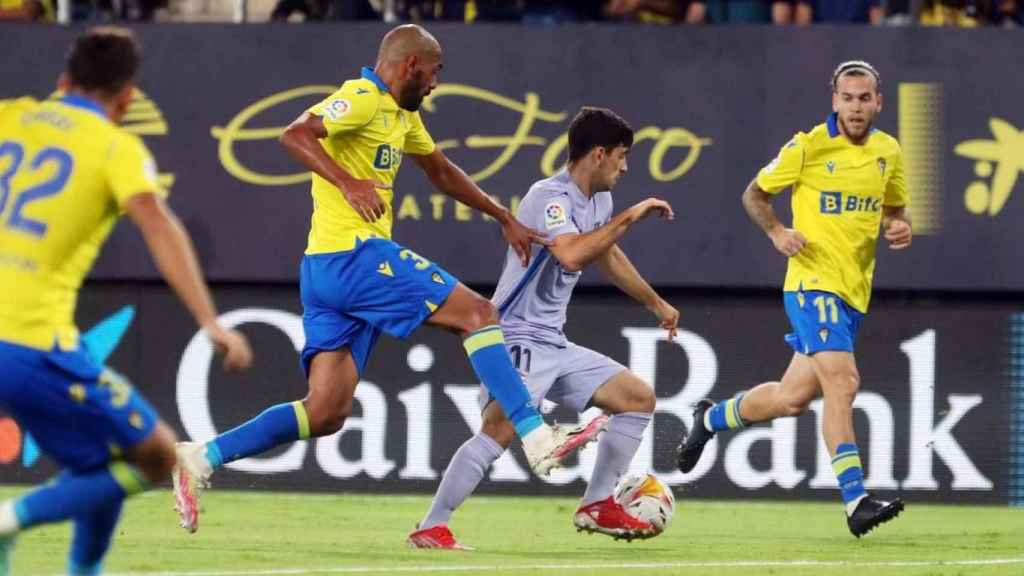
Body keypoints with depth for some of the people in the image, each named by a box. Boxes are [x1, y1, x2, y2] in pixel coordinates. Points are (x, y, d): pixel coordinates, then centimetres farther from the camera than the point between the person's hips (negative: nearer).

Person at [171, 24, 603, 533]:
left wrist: (505, 220, 36)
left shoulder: (402, 114, 22)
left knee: (326, 414, 2)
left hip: (325, 271, 10)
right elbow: (295, 135, -21)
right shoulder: (362, 99, -8)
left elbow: (441, 171, 35)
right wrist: (348, 183, -30)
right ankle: (536, 438, -9)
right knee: (478, 313, -6)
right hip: (353, 255, -10)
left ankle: (202, 457, -2)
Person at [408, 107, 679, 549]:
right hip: (517, 339, -10)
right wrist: (629, 217, -28)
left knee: (639, 398, 10)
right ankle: (430, 528, -26)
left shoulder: (598, 200, 13)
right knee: (501, 427, -29)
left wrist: (656, 304, 42)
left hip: (555, 346, 10)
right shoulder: (550, 197, -17)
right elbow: (571, 255, -35)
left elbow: (608, 256, 33)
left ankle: (597, 507, 14)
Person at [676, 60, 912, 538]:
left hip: (854, 292, 6)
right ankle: (856, 502, -26)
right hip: (812, 281, -6)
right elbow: (755, 194, 3)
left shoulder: (888, 152, 9)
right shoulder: (809, 147, -6)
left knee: (793, 398, 12)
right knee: (842, 382, -22)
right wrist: (777, 232, -14)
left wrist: (900, 228, 0)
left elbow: (894, 208, 23)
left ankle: (712, 418, 39)